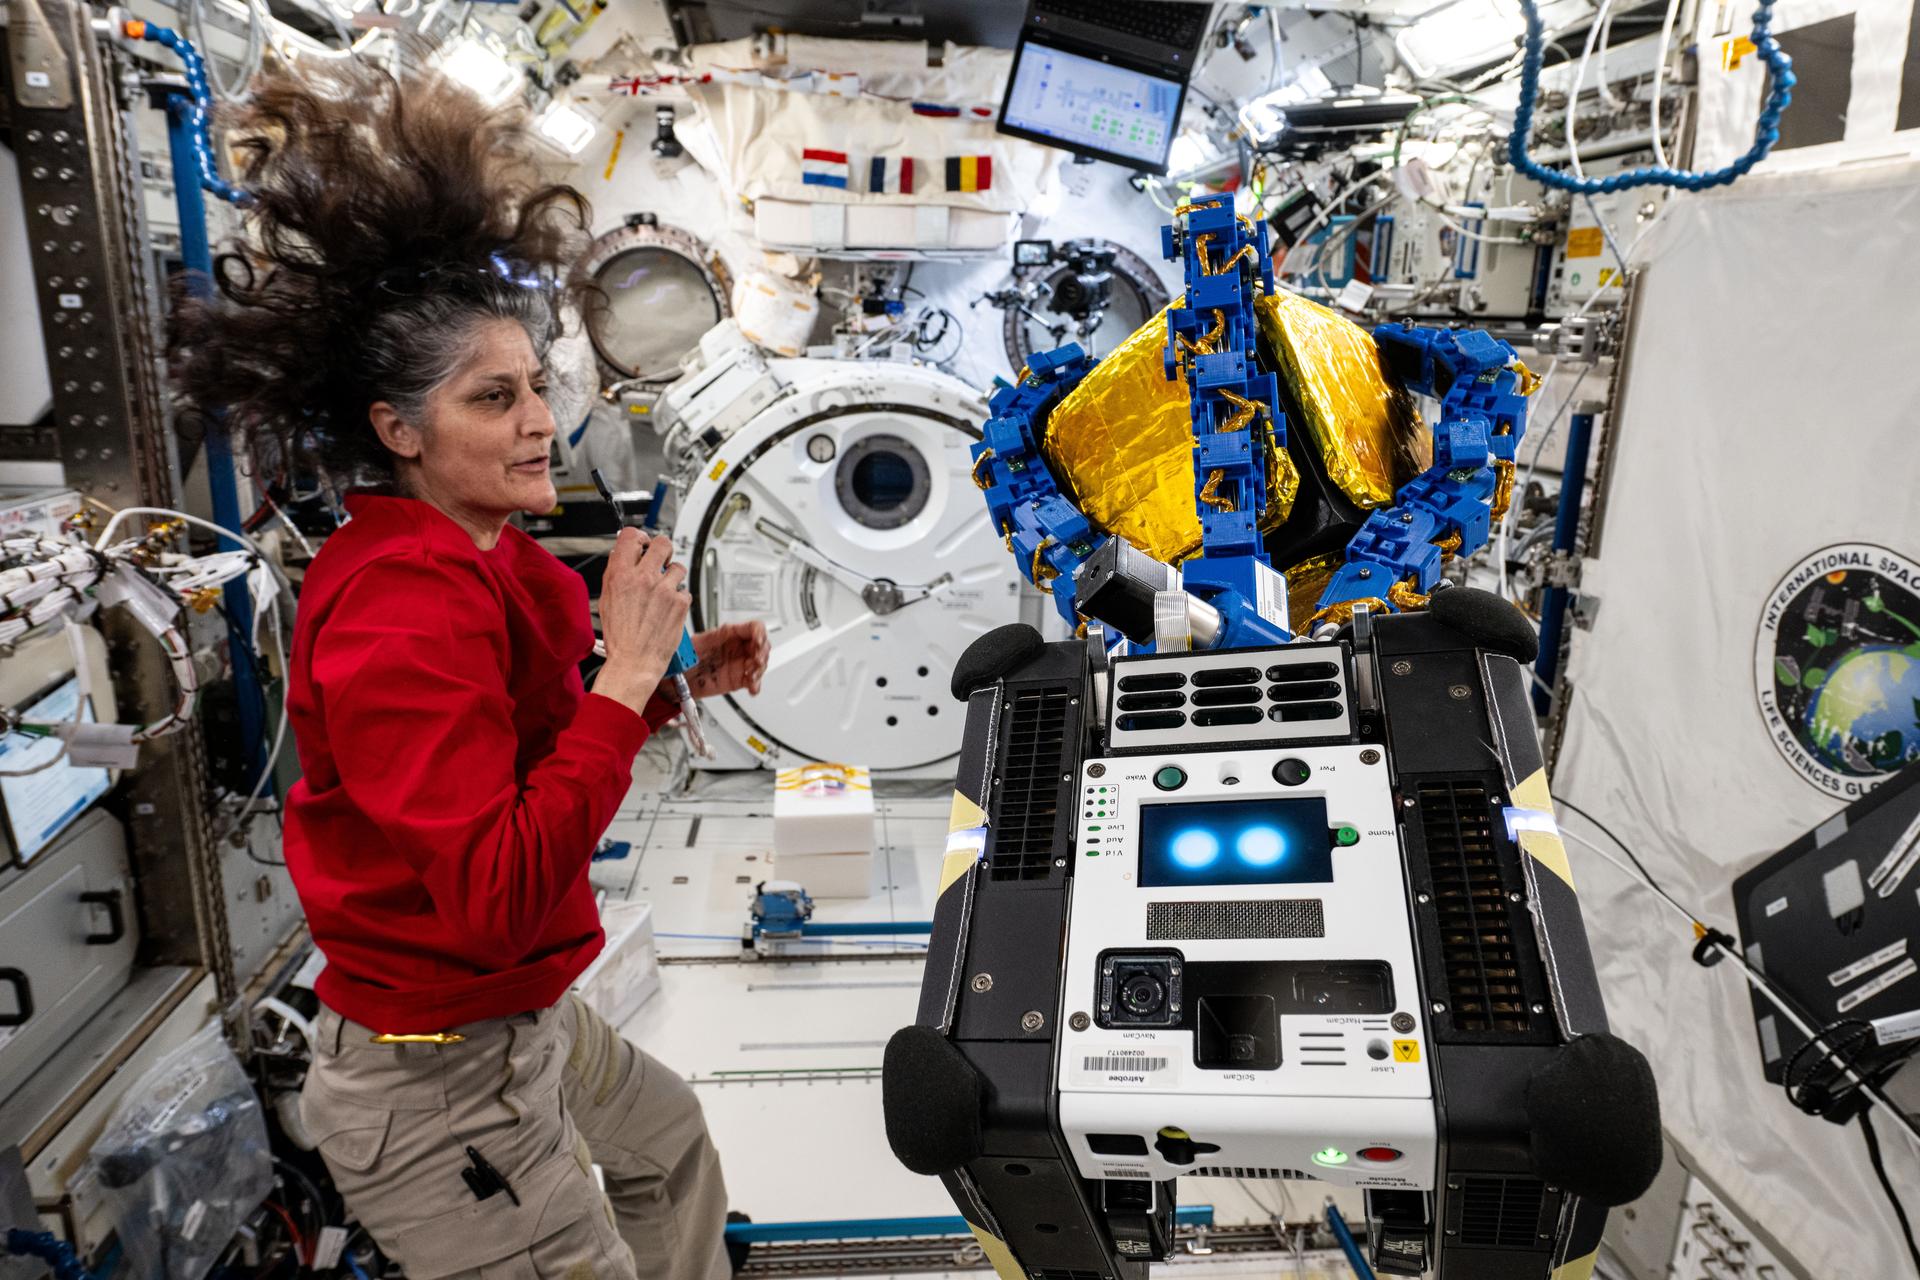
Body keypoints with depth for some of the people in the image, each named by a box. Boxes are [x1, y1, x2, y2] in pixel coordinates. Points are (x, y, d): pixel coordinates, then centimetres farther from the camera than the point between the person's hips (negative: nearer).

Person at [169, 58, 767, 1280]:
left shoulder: (486, 563, 2)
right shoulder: (404, 606, -27)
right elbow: (496, 900, -33)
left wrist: (673, 680, 1)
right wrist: (624, 673, -29)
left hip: (525, 1019, 10)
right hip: (439, 1085, -10)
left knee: (670, 1141, 31)